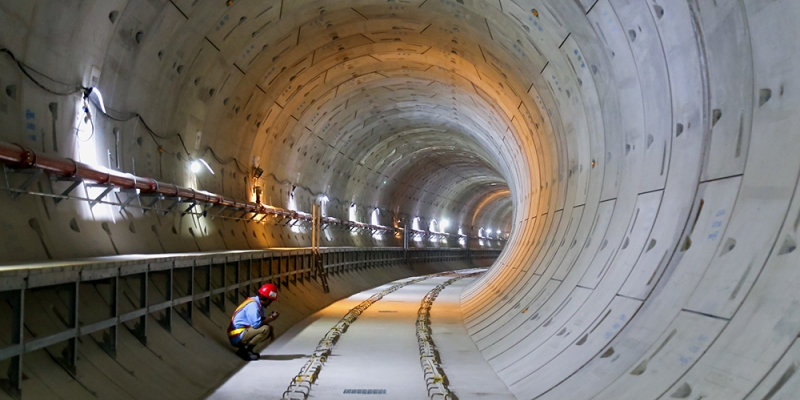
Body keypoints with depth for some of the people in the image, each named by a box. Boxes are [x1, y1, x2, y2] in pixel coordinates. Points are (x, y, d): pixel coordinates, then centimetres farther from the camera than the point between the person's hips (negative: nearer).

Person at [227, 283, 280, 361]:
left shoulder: (258, 303, 9)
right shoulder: (253, 305, -20)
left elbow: (261, 320, 10)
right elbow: (256, 324, -25)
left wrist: (270, 317, -7)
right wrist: (270, 318, -14)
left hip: (244, 332, 10)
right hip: (237, 336, -10)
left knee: (269, 330, 9)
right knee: (265, 329, -25)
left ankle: (247, 349, 5)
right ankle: (244, 350, -13)